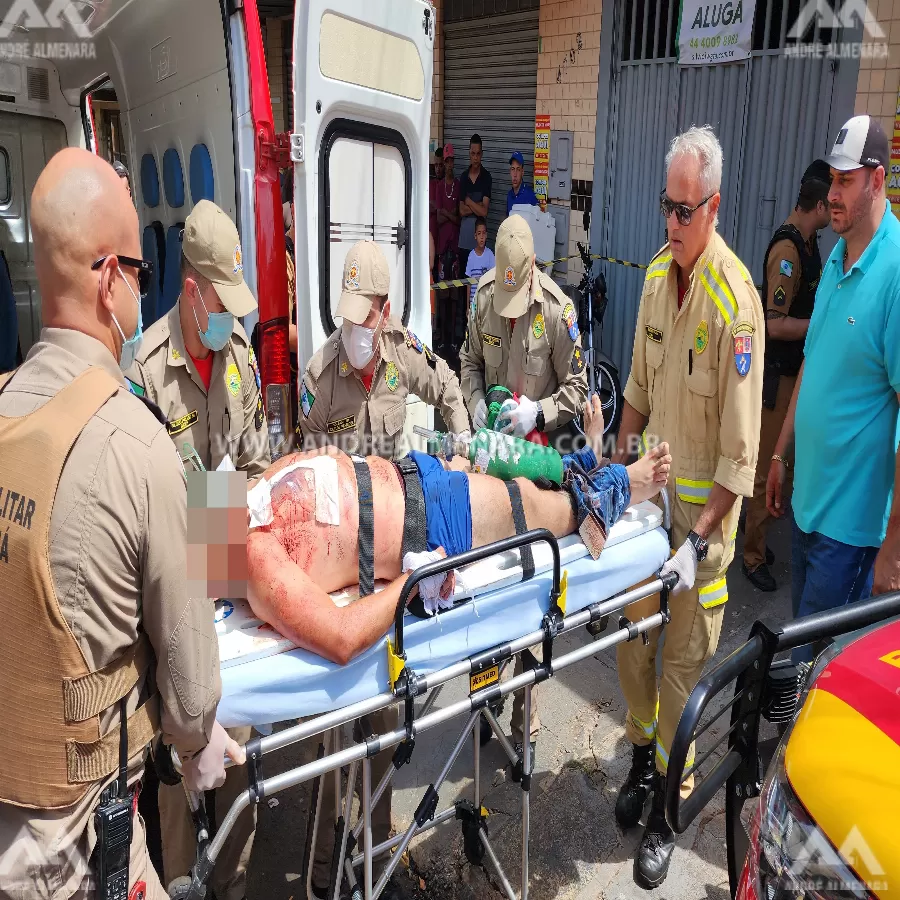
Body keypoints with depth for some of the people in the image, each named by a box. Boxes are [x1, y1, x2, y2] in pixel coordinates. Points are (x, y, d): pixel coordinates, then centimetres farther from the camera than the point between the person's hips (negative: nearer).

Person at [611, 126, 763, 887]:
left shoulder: (736, 300, -21)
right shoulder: (655, 275, 2)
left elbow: (740, 452, -20)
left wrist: (699, 539, -24)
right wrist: (619, 468, 8)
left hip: (706, 504, -6)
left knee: (685, 661, 7)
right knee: (632, 636, 17)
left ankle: (667, 810, 27)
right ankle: (642, 758, 41)